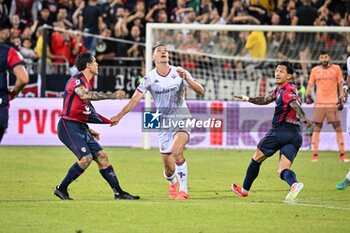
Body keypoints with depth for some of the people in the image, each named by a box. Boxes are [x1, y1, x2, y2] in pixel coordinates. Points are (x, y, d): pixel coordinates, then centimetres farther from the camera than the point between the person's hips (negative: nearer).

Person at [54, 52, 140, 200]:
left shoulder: (85, 82, 18)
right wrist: (112, 96, -33)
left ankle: (118, 192, 4)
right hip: (69, 126, -10)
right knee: (86, 158, -20)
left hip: (80, 127, 10)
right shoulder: (76, 80, -12)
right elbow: (85, 95, -35)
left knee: (101, 156, 3)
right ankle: (61, 189, -7)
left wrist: (88, 130, 24)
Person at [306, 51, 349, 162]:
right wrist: (308, 96, -6)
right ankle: (315, 154, 2)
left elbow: (340, 85, 8)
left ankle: (342, 154, 0)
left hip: (333, 103, -1)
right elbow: (310, 84, 11)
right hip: (319, 103, 1)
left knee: (338, 128, -4)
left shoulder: (336, 69, 5)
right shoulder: (315, 70, 8)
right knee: (317, 128, -1)